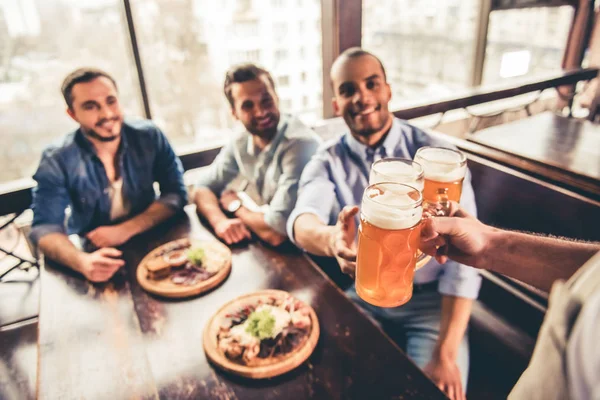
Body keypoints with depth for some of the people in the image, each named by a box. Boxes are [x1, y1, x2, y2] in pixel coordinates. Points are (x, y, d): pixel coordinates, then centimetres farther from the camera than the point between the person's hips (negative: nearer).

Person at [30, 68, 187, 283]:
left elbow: (175, 194, -8)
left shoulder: (149, 137, -8)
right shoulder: (57, 161, -10)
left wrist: (126, 229, -22)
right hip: (96, 256, 1)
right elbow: (45, 227, -14)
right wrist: (82, 262, -35)